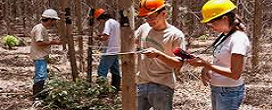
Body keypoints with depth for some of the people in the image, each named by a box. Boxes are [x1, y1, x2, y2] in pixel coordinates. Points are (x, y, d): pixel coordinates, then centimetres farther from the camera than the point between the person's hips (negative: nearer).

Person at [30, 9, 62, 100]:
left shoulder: (43, 28, 15)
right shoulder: (39, 28, -16)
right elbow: (39, 43, -24)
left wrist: (53, 41, 10)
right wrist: (52, 42, -18)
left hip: (42, 57, 11)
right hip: (39, 58, -11)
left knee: (41, 76, 17)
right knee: (41, 77, -13)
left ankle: (37, 95, 26)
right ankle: (37, 97, -11)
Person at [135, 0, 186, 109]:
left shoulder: (176, 35, -10)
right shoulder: (144, 28, 5)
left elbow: (178, 65, -11)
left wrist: (158, 54, -26)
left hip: (162, 87, -5)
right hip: (141, 84, 5)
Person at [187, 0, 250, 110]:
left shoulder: (238, 39, -20)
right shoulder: (224, 35, 5)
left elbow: (235, 74, -23)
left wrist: (205, 64, -24)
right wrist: (205, 69, -8)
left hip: (229, 92, -8)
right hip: (216, 89, 8)